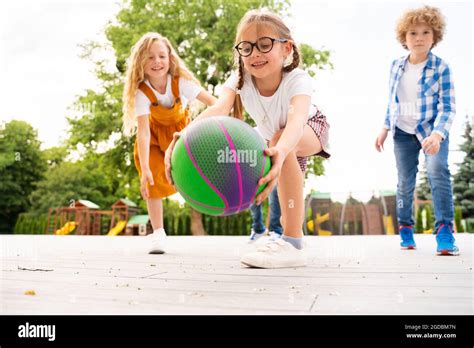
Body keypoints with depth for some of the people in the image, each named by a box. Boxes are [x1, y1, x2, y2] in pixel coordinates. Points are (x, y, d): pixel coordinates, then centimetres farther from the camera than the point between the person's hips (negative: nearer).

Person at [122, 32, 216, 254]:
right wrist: (145, 169, -45)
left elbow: (214, 103, -33)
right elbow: (143, 131, -37)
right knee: (154, 180, -10)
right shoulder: (141, 92, -30)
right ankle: (158, 233, 1)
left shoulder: (181, 82, -29)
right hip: (156, 133, -1)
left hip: (181, 128, 1)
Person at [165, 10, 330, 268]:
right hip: (272, 137, 6)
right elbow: (218, 108, -49)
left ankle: (293, 244, -38)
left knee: (280, 138, -38)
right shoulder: (240, 79, -29)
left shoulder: (297, 80, -39)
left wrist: (280, 152, -82)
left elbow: (297, 119, -60)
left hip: (312, 129, -5)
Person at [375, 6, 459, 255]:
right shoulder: (396, 66, 0)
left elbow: (447, 107, -15)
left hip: (433, 130, -3)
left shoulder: (441, 68, -11)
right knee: (405, 180, 5)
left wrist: (437, 134, -30)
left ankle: (444, 229, -19)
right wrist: (385, 128, 8)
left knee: (437, 169, -26)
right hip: (403, 132, 3)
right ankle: (405, 228, 23)